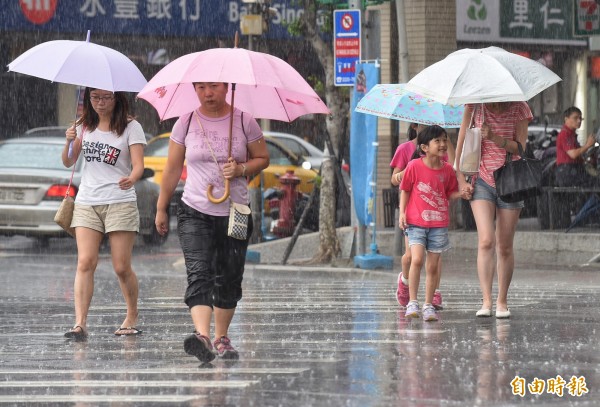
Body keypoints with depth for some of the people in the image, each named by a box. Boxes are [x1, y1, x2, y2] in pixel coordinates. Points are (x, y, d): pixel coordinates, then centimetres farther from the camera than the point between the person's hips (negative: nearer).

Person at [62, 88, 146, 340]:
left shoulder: (131, 127, -1)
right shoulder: (84, 126, 10)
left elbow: (138, 164, -11)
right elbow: (68, 162, 9)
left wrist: (132, 178, -33)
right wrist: (70, 142, -11)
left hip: (120, 203, -3)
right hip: (86, 203, 3)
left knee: (122, 267, -1)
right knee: (85, 262, -11)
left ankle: (132, 317, 21)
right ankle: (80, 324, -18)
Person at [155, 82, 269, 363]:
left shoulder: (244, 121, 1)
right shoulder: (186, 123, 2)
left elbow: (262, 158, 10)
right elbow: (172, 169, 10)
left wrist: (241, 169, -11)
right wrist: (161, 208, 13)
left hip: (235, 213, 1)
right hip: (195, 213, -1)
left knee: (229, 278, 9)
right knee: (198, 273, -19)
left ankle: (221, 337, 26)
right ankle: (202, 335, -36)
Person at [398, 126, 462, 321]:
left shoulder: (447, 169, 2)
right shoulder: (414, 166, -6)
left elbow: (450, 194, 12)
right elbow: (405, 190, 3)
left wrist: (462, 193, -7)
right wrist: (402, 213, -4)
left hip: (438, 224, 3)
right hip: (416, 222, -3)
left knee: (433, 266, 5)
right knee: (417, 259, -18)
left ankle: (429, 305, 14)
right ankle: (412, 302, -10)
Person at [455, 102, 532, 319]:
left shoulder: (519, 108, -5)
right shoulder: (475, 106, -3)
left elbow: (520, 148, -9)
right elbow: (461, 142, 2)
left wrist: (494, 137, -24)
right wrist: (461, 179, -2)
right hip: (482, 181, 0)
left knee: (505, 247, 4)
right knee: (486, 241, -16)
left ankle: (502, 301, 17)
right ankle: (486, 301, -20)